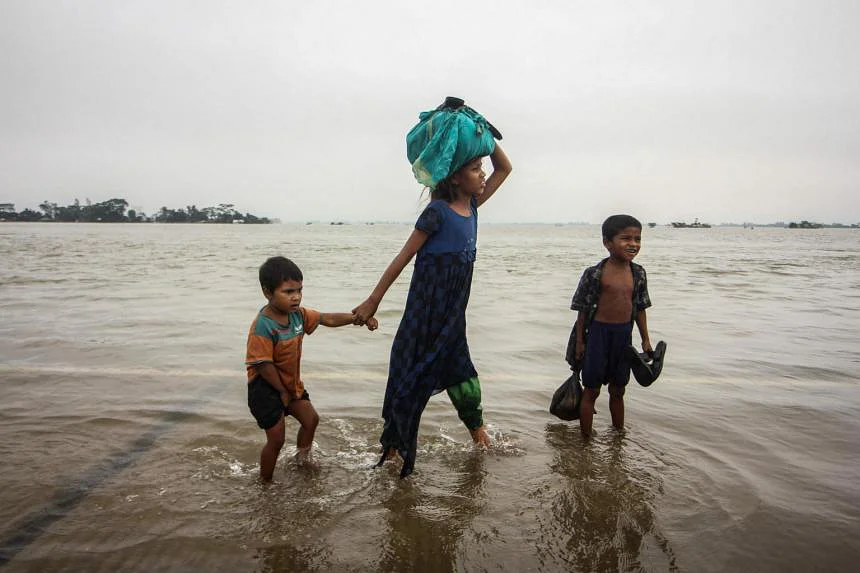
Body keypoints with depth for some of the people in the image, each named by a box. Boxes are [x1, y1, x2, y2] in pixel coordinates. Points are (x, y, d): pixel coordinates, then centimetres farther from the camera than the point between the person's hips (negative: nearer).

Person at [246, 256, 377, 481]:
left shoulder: (297, 314, -6)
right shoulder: (262, 327, -29)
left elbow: (327, 319, 1)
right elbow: (264, 365, -26)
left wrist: (358, 317, -8)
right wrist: (282, 392, -16)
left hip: (291, 382, 8)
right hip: (266, 388, -8)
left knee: (311, 419, 19)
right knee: (276, 439, -1)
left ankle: (302, 459, 44)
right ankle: (265, 482, 22)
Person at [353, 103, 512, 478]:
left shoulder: (472, 206, 5)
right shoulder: (438, 211, -15)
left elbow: (504, 169, 15)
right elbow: (404, 257, -12)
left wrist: (485, 134, 1)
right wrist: (373, 300, -10)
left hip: (453, 312, 7)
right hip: (427, 309, -7)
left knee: (458, 367, 17)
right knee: (414, 369, 5)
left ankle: (476, 427, 32)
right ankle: (394, 441, 20)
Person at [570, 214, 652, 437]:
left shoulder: (638, 273, 2)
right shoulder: (595, 273, -13)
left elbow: (640, 308, 10)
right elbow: (583, 310, -7)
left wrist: (645, 340, 12)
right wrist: (580, 342, -6)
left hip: (625, 334, 5)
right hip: (599, 332, -4)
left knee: (618, 390, 18)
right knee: (591, 389, 7)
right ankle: (586, 438, 20)